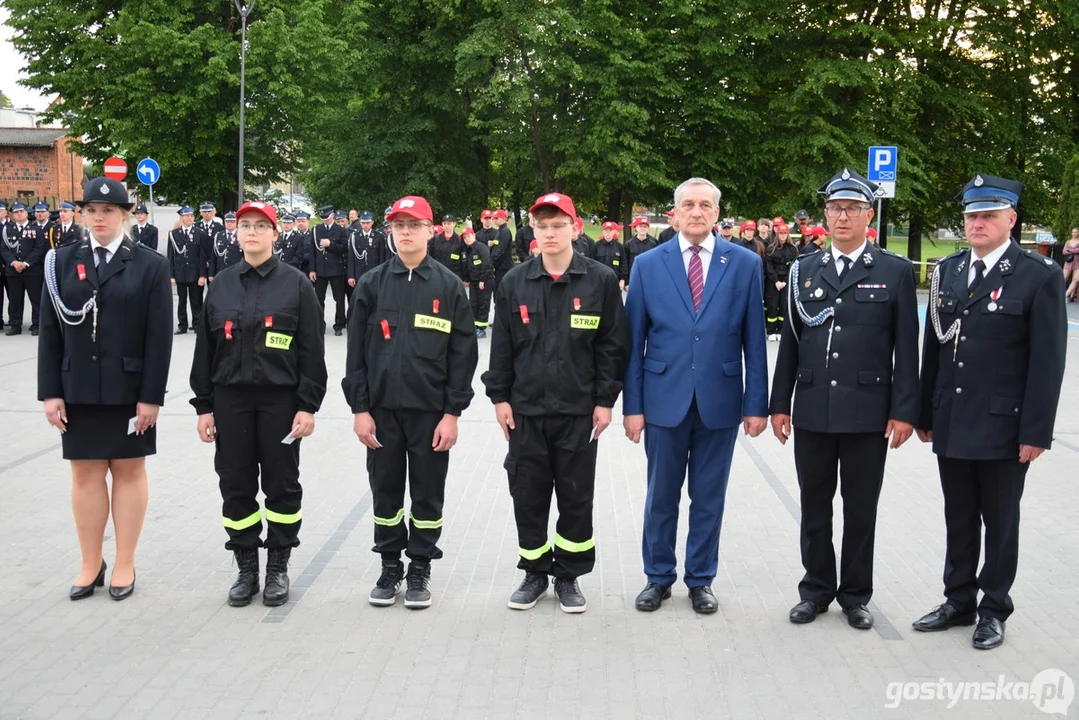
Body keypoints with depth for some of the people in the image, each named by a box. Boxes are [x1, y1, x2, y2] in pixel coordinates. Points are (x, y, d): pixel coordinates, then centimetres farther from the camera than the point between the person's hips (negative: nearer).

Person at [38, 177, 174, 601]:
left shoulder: (150, 265, -2)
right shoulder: (62, 262, 5)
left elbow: (159, 337, -6)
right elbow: (50, 331, 3)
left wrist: (151, 395, -11)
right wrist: (50, 391, -3)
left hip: (129, 390, -2)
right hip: (78, 391, 2)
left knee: (129, 471, 7)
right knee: (85, 474, 8)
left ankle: (125, 566, 17)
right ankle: (90, 566, 18)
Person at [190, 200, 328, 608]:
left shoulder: (296, 284, -1)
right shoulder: (221, 285, 7)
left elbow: (311, 350, -4)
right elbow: (205, 348, 9)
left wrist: (308, 406, -9)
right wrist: (204, 405, 4)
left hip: (280, 399, -3)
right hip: (230, 398, 3)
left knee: (281, 486, 5)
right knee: (236, 486, 6)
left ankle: (278, 569, 17)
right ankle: (246, 569, 18)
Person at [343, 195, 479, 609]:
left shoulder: (449, 286, 0)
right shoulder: (372, 284, 4)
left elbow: (463, 354, -2)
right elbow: (357, 351, 3)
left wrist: (452, 412, -7)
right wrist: (359, 409, -3)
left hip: (431, 410, -1)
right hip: (382, 408, 1)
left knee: (427, 494, 7)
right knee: (386, 492, 9)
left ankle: (420, 568, 20)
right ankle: (390, 566, 22)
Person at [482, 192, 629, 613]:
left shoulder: (601, 281, -2)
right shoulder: (514, 282, 4)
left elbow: (613, 345, -1)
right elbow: (502, 344, 7)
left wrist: (605, 400, -4)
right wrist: (499, 396, 2)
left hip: (578, 410, -2)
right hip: (525, 409, 2)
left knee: (576, 496, 6)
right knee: (528, 495, 8)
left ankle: (568, 576, 20)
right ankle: (535, 572, 23)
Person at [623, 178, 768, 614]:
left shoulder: (744, 264, 0)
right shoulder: (648, 265, 1)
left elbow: (753, 341, 1)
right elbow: (634, 341, 2)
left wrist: (756, 403, -3)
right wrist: (632, 404, -2)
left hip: (719, 401, 0)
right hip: (665, 399, 0)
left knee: (709, 497, 10)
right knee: (661, 496, 10)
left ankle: (700, 579, 25)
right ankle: (659, 577, 26)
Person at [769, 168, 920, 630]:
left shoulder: (895, 272, -1)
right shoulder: (804, 271, 7)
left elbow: (906, 349, -2)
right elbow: (790, 342, 8)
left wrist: (904, 411, -6)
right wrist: (779, 403, 5)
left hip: (868, 414, -2)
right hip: (812, 412, 2)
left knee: (861, 509, 8)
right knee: (814, 505, 11)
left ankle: (855, 595, 22)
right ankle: (817, 588, 25)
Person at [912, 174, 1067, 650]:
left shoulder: (1040, 276, -8)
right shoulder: (947, 271, 7)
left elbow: (1048, 361, -10)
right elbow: (933, 347, 10)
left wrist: (1036, 431, -13)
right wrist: (925, 414, 9)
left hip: (1003, 427, -4)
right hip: (951, 426, 5)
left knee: (1000, 522, 9)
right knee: (959, 519, 15)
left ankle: (994, 609, 23)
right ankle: (958, 602, 28)